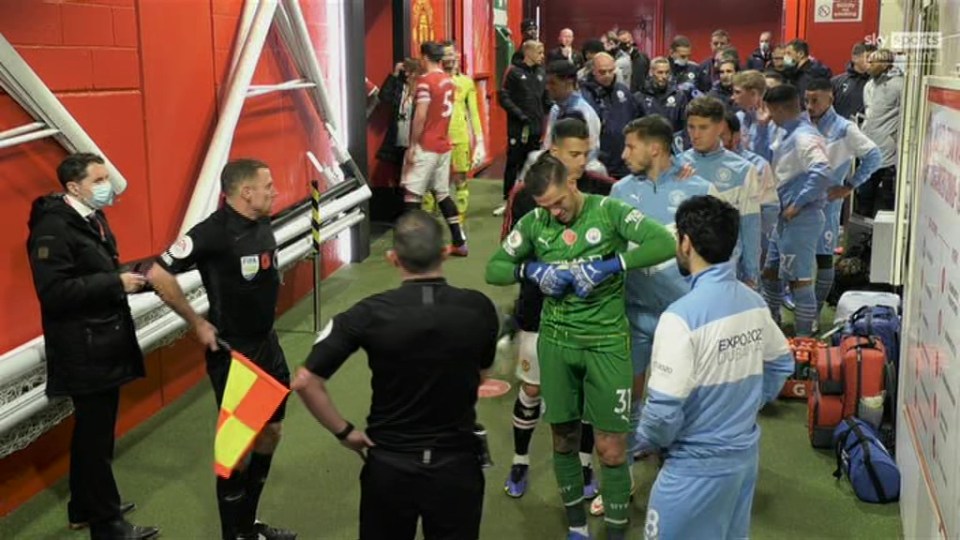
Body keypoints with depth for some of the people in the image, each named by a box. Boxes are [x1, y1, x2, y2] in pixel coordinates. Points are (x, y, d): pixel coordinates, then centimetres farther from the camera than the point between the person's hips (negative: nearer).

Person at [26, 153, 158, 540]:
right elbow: (54, 292, -26)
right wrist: (117, 283, -24)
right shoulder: (53, 228, -19)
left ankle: (85, 508, 35)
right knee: (95, 435, 1)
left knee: (93, 432, 20)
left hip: (103, 343, 10)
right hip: (83, 350, -9)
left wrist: (129, 275, 0)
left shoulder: (93, 218, 11)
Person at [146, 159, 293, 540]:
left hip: (267, 343, 8)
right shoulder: (214, 232, -22)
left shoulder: (263, 223, 1)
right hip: (231, 351, -8)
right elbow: (158, 275, -23)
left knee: (271, 430, 16)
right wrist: (197, 323, -17)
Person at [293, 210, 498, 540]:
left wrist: (344, 432, -3)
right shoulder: (480, 309, -13)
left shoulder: (370, 313, -17)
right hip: (457, 464, 1)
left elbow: (305, 382, -15)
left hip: (389, 465, 0)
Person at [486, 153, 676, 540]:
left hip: (606, 342, -3)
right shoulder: (534, 222, 1)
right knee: (564, 439, 14)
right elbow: (494, 269, 7)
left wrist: (608, 265, -24)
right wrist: (532, 270, -11)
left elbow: (664, 243, -20)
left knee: (611, 448, -1)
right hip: (556, 341, 4)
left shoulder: (608, 211, -10)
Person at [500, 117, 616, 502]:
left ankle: (585, 463, 32)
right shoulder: (525, 194, -10)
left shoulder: (602, 189, -9)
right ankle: (520, 462, 32)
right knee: (531, 388, 11)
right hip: (540, 309, -1)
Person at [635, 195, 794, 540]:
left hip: (698, 464, -7)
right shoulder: (754, 302, -1)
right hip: (745, 453, 7)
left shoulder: (683, 314, -25)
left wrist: (648, 441, -6)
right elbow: (782, 363, 14)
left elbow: (665, 406, -25)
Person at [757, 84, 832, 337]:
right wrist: (762, 127, 9)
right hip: (785, 217, 10)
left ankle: (805, 338, 6)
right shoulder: (784, 133, 10)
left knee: (799, 280, -3)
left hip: (801, 218, -10)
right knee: (770, 273, 19)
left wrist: (797, 204, -23)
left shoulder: (804, 136, -19)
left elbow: (822, 172, -31)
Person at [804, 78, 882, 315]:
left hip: (826, 201, -5)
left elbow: (874, 157, -9)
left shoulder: (844, 129, -9)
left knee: (823, 256, 2)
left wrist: (849, 186, -9)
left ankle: (814, 312, 10)